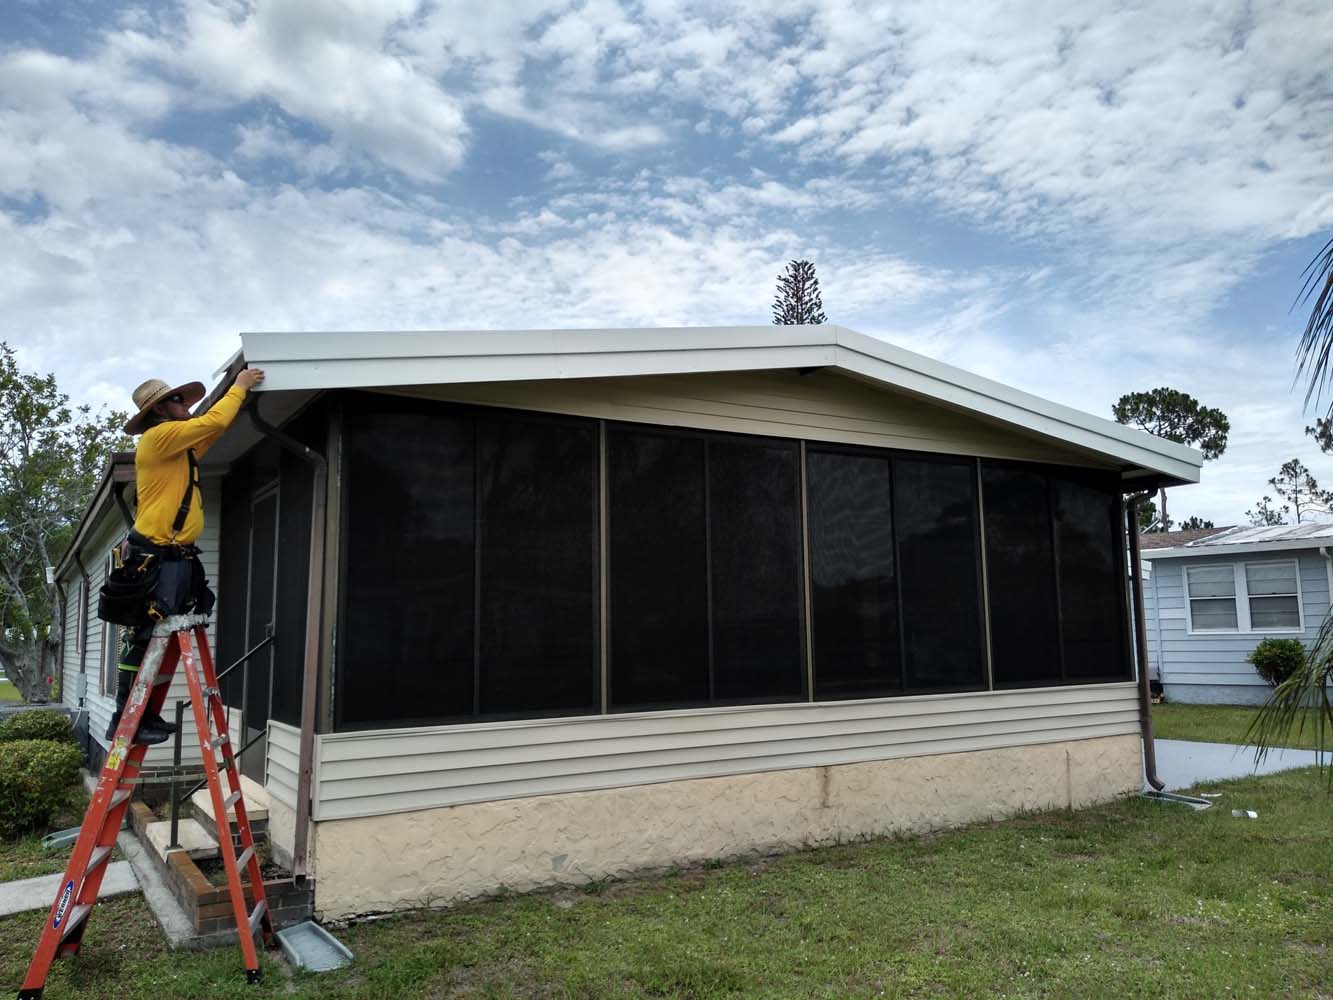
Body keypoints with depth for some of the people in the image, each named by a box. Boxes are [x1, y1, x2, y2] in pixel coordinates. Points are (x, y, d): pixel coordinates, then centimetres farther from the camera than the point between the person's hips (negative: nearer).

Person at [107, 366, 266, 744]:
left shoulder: (178, 446, 18)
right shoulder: (158, 437, -10)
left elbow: (211, 430, 30)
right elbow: (213, 422, -16)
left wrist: (238, 393, 25)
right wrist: (239, 387, -4)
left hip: (175, 557, 10)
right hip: (155, 557, -10)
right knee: (143, 638, -8)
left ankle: (143, 715, 16)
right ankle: (124, 720, -5)